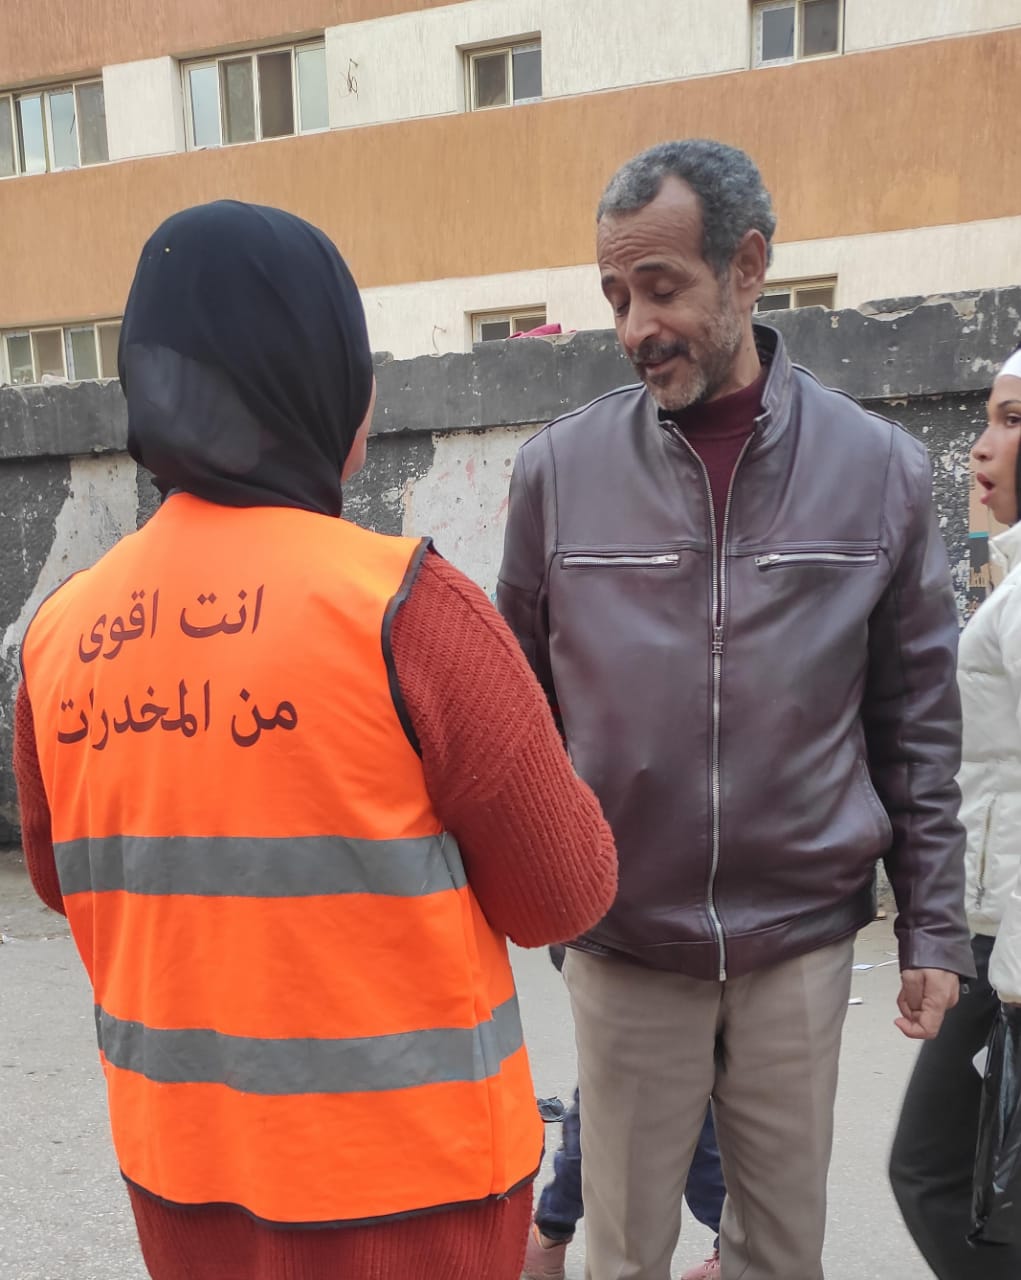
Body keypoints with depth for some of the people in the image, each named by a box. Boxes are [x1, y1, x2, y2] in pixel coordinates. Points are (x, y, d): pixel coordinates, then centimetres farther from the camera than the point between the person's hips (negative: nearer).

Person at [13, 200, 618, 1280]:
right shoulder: (400, 605, -22)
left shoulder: (59, 632, -6)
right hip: (404, 1173, -4)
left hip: (175, 1167, 5)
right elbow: (565, 894, -14)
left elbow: (62, 879, 9)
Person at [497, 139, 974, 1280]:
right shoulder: (560, 469, -4)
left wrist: (933, 928, 4)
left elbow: (918, 727, 3)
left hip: (802, 940, 1)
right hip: (620, 942, 0)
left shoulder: (878, 470, -2)